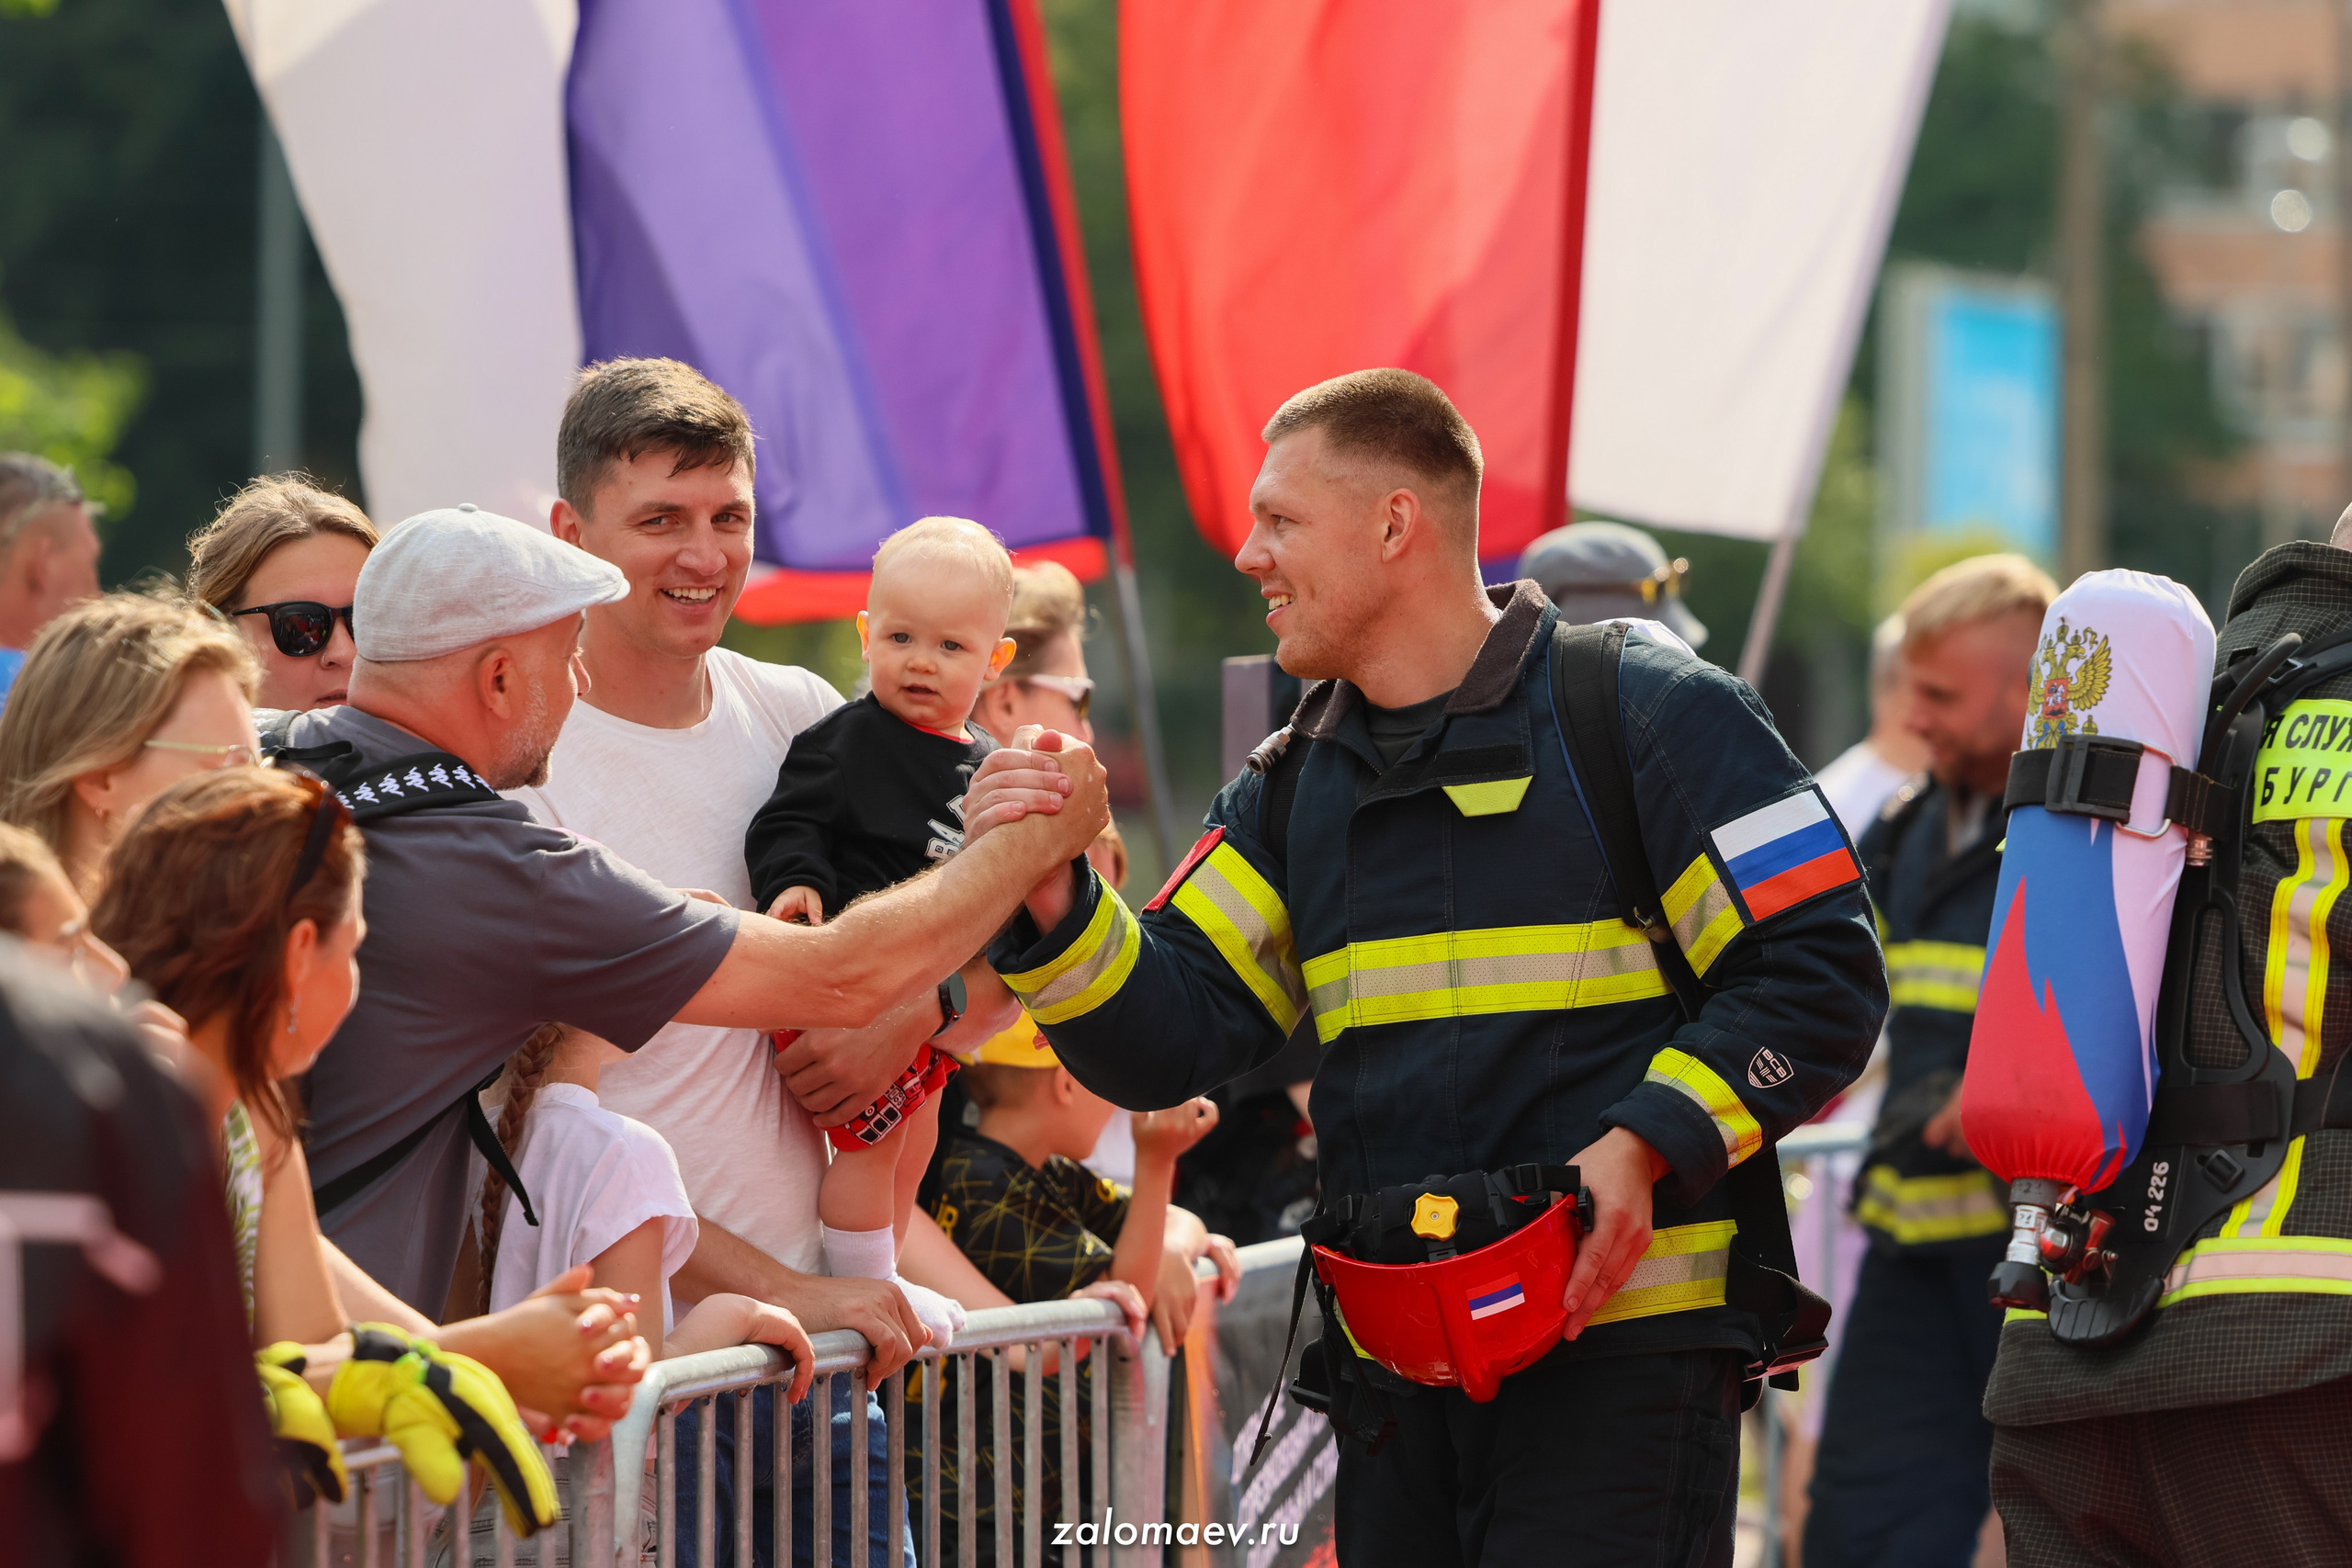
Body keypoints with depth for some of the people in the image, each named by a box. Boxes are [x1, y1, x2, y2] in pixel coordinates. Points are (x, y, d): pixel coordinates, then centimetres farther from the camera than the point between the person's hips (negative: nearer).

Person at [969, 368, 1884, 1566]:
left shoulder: (1645, 715, -4)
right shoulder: (1297, 787, 16)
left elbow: (1822, 972, -8)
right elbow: (1164, 1041, 8)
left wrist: (1649, 1142, -18)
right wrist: (1054, 909, -11)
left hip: (1623, 1343, -6)